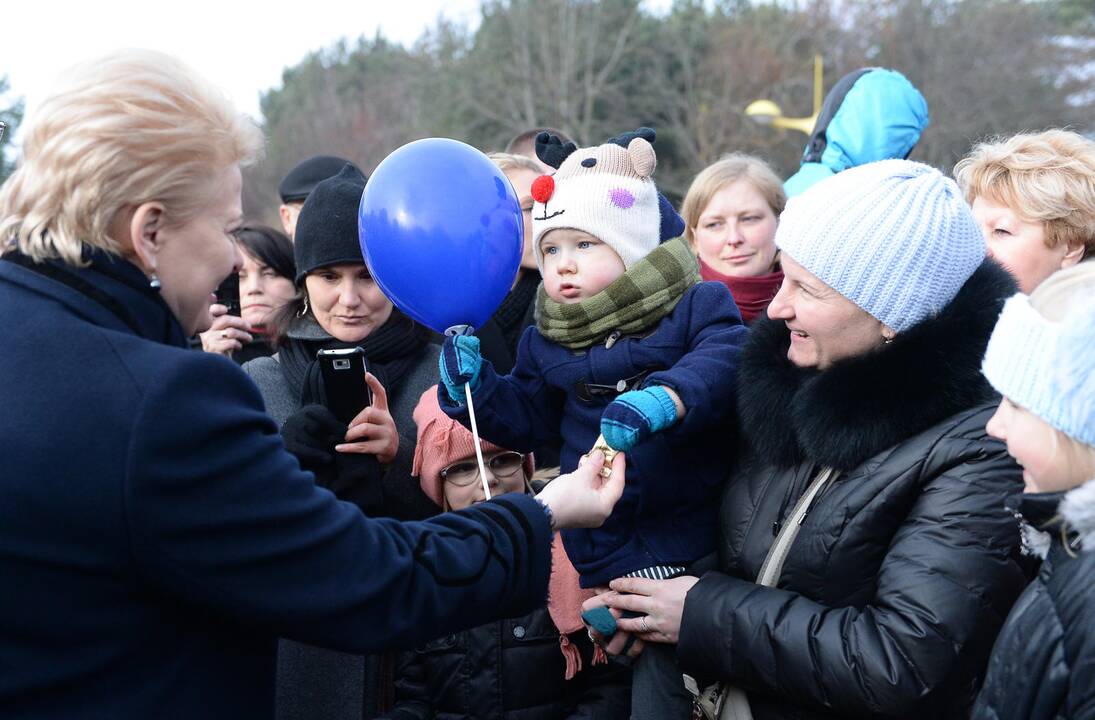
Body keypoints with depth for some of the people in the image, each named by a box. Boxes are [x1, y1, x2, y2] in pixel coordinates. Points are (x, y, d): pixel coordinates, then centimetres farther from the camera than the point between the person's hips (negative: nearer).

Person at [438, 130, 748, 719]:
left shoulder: (695, 306, -4)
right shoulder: (547, 343, 11)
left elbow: (723, 363, -21)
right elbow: (525, 417, 15)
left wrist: (667, 398, -39)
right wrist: (473, 385, -3)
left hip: (693, 539, -3)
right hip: (603, 555, 3)